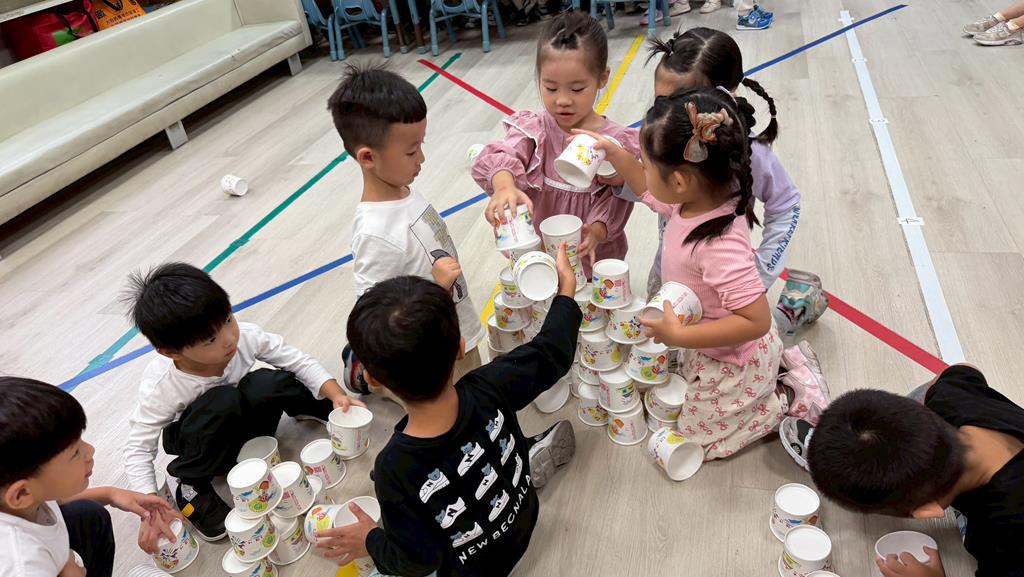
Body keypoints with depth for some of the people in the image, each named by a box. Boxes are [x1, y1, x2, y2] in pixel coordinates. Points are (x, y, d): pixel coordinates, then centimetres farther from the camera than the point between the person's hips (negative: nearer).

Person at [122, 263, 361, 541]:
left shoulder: (245, 336, -28)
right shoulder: (161, 386, -32)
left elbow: (298, 361, -17)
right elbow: (138, 447, -23)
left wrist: (336, 394, -30)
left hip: (240, 418, 2)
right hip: (198, 438, -2)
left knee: (267, 383, -32)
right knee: (221, 401, -36)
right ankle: (192, 488, -14)